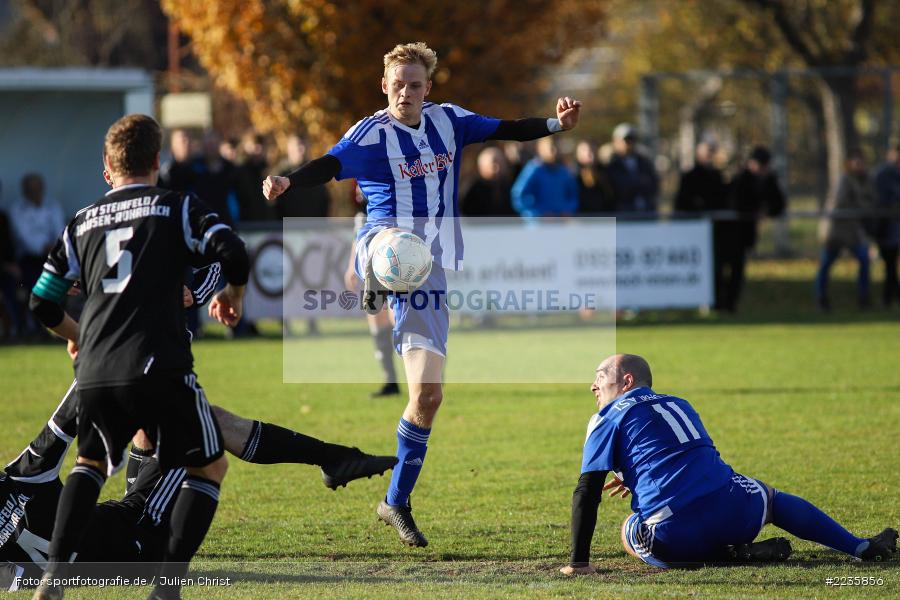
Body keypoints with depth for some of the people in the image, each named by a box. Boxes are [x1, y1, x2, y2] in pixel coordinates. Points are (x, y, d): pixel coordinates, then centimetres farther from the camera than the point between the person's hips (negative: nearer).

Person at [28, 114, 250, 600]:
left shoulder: (82, 222, 18)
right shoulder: (177, 208, 7)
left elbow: (42, 304, 20)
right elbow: (234, 254, -8)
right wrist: (233, 297, 14)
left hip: (94, 376, 4)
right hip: (160, 368, -4)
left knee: (90, 463, 28)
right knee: (209, 467, 14)